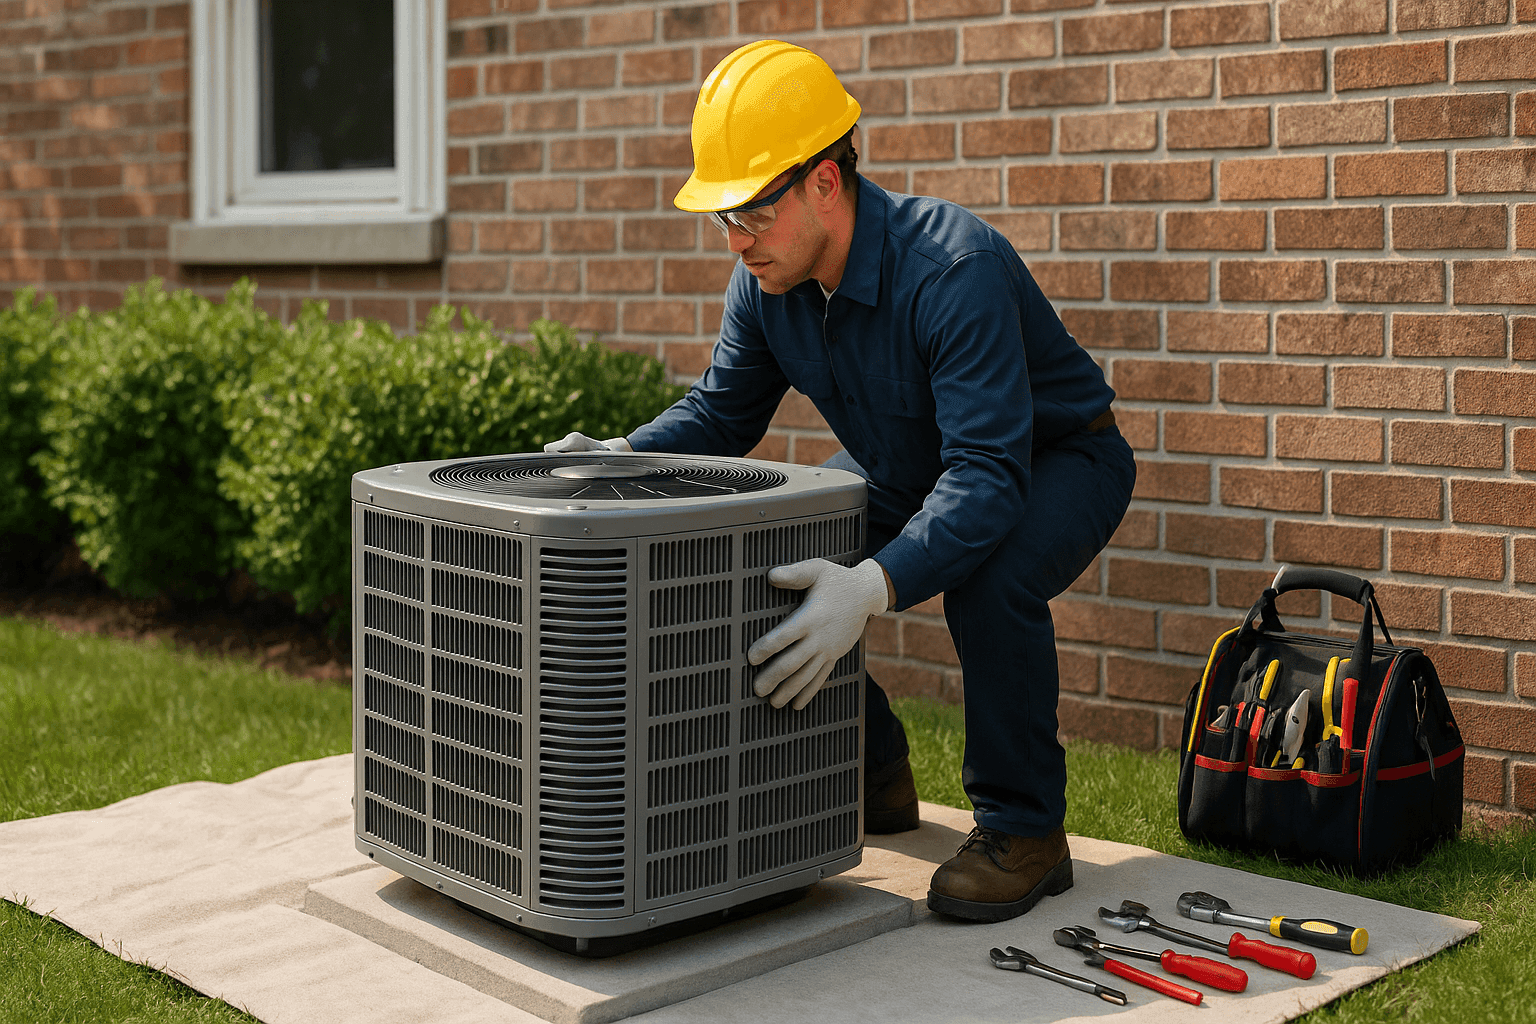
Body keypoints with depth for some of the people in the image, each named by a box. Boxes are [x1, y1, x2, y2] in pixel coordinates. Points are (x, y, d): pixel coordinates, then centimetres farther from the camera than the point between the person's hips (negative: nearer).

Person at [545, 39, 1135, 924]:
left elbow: (988, 477, -43)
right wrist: (617, 459, -18)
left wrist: (875, 587, -58)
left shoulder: (953, 270, -37)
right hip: (906, 471, 7)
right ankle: (874, 780, 14)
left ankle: (1025, 832, -15)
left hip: (1058, 461, -7)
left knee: (991, 576, -37)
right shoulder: (768, 280, -13)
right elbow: (721, 413, 1)